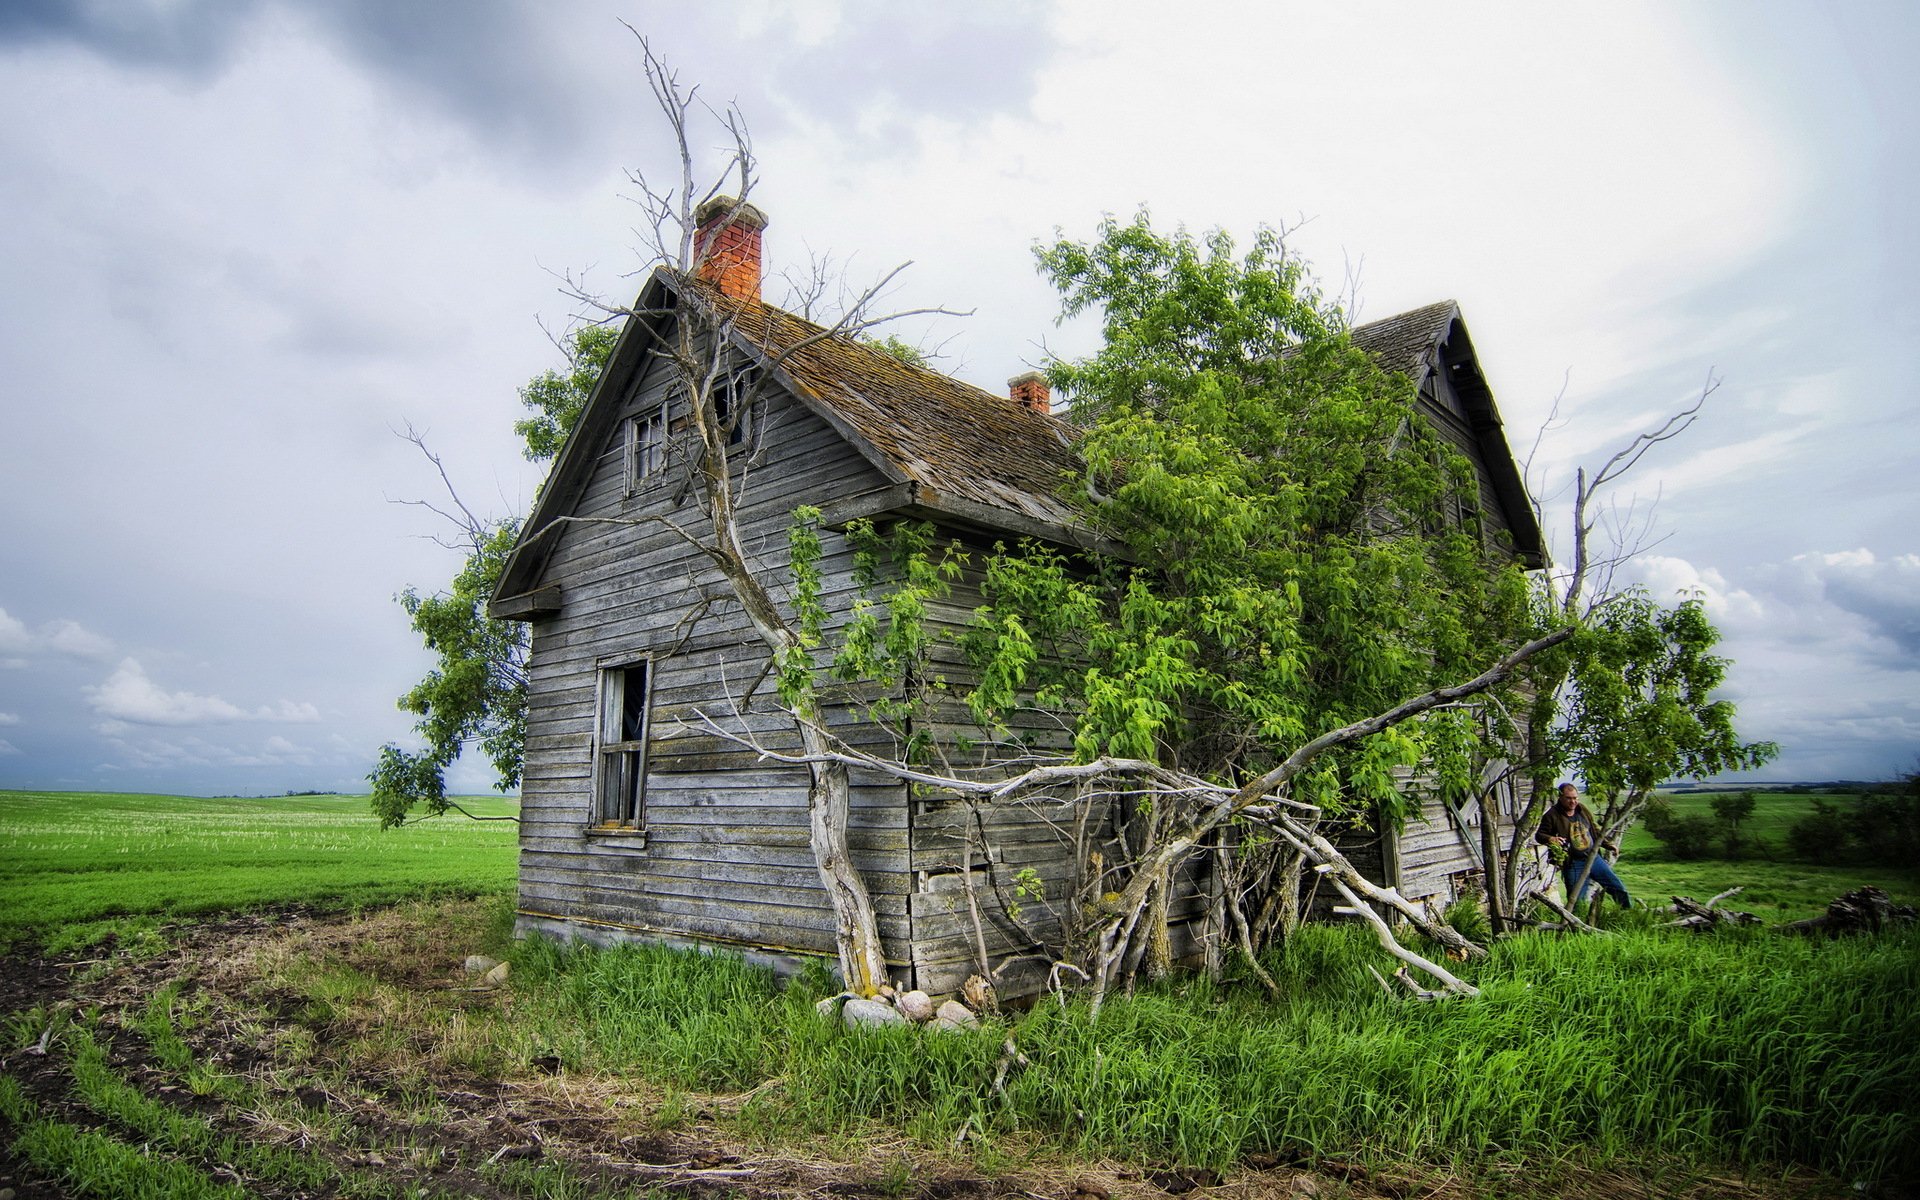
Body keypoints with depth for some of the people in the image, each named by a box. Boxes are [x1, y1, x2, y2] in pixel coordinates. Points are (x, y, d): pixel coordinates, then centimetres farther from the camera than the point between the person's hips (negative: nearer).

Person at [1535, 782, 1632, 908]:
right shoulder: (1552, 816, -11)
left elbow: (1595, 830, 22)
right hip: (1573, 865, -5)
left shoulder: (1583, 810, 7)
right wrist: (1550, 839, -28)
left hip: (1594, 858, 5)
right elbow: (1539, 835, -8)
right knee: (1576, 900, -4)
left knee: (1619, 888, 9)